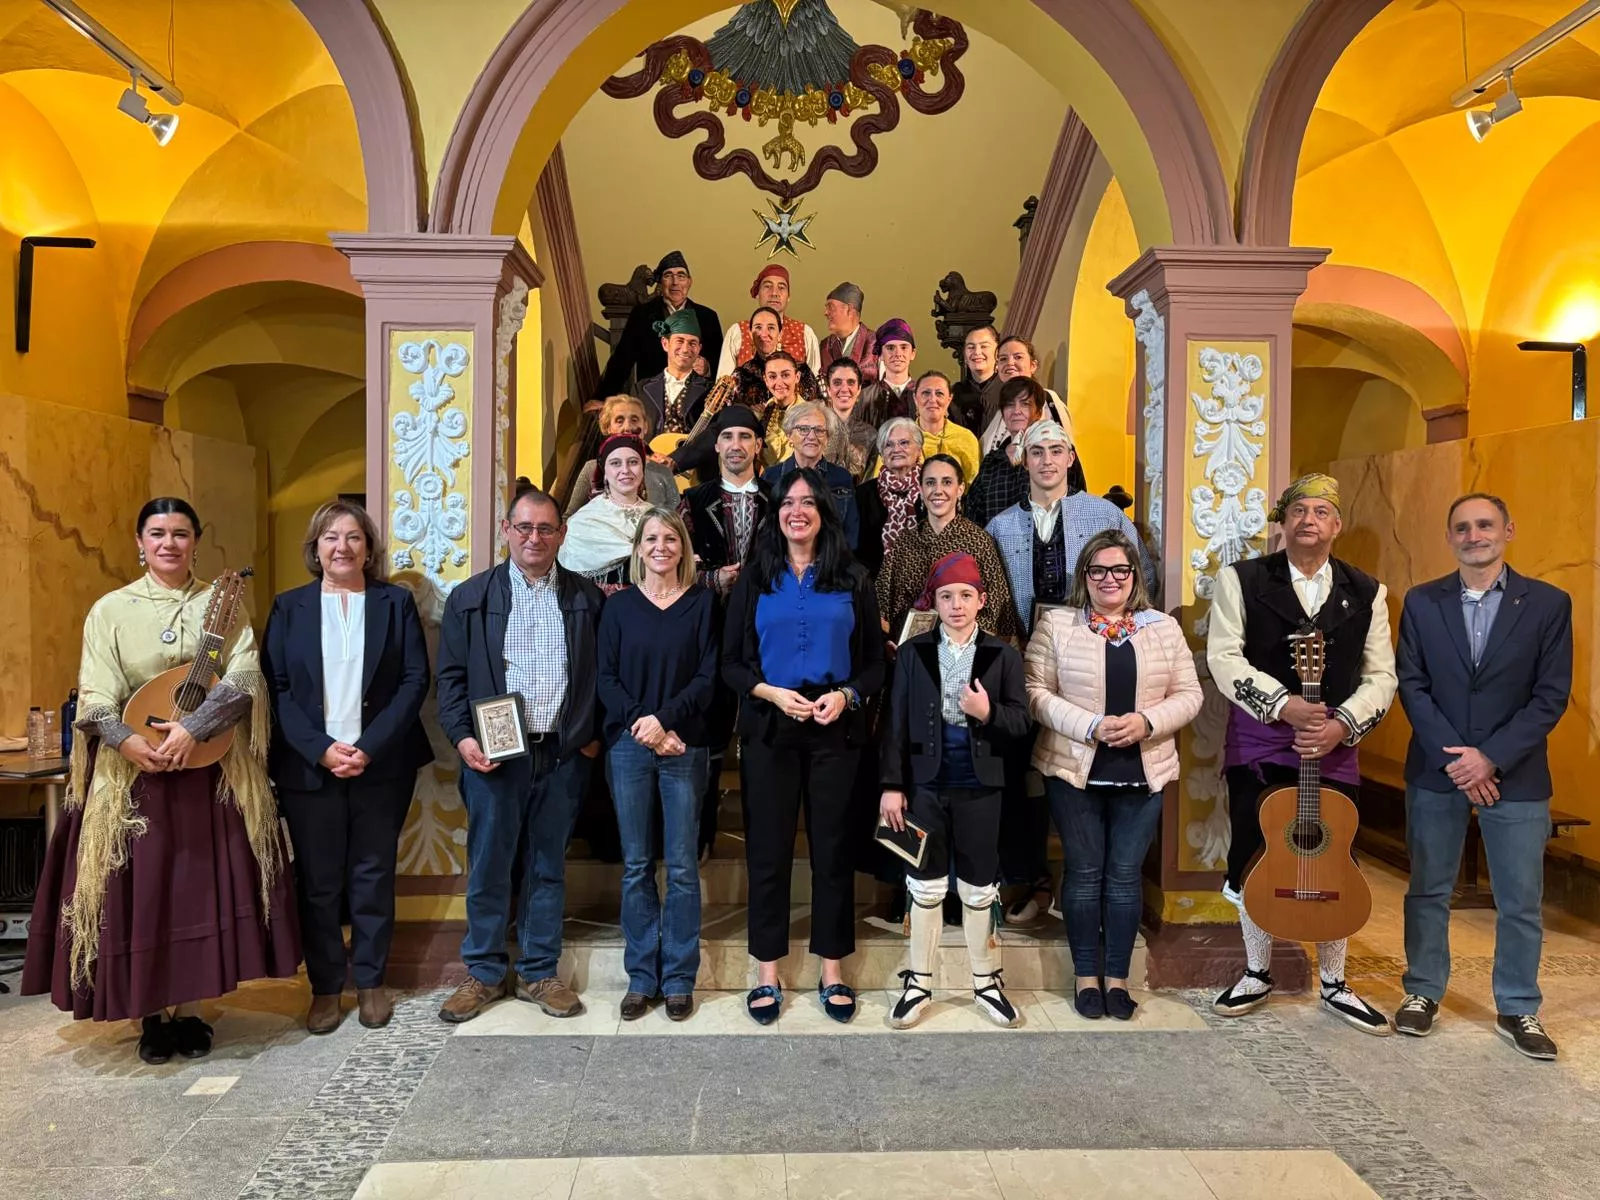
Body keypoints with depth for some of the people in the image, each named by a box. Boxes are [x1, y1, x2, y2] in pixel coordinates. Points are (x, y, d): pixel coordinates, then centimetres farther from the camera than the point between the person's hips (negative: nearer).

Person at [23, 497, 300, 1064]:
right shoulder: (111, 609, 3)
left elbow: (244, 678, -8)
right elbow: (94, 695, -4)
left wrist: (192, 729, -21)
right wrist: (127, 740, -22)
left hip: (209, 771, 1)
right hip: (132, 773, 0)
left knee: (203, 885, 4)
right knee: (139, 889, 1)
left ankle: (189, 1009, 18)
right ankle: (151, 1015, 16)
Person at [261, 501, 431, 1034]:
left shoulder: (395, 602, 4)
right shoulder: (289, 607, 6)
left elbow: (415, 680, -3)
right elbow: (275, 687, 0)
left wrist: (370, 747, -12)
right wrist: (321, 749, -12)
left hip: (380, 765, 0)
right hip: (308, 766, 1)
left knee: (373, 877, 8)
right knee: (317, 881, 7)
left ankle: (370, 982, 21)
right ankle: (325, 986, 20)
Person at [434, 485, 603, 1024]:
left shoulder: (587, 598, 6)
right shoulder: (471, 597, 4)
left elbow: (601, 672, 9)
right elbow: (451, 675, 3)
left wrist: (594, 735, 1)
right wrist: (462, 737, -9)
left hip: (565, 755, 1)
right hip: (494, 754, -1)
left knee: (548, 868, 11)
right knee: (488, 867, 7)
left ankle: (538, 973, 24)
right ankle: (485, 973, 23)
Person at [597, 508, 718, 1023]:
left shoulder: (702, 603, 4)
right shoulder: (619, 605, 8)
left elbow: (708, 676, -2)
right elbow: (607, 677, 3)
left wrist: (664, 719, -14)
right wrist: (641, 724, -10)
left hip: (685, 746, -1)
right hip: (628, 746, 1)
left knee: (682, 866, 2)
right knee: (636, 865, 7)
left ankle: (679, 979, 14)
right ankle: (641, 977, 18)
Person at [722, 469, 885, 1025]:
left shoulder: (852, 580, 6)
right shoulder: (754, 579, 5)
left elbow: (874, 662, 6)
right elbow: (732, 663, 3)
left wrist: (846, 695, -12)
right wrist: (771, 692, -14)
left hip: (835, 730, 0)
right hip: (769, 729, 0)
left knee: (833, 848, 7)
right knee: (768, 849, 5)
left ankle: (832, 971, 21)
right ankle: (767, 973, 18)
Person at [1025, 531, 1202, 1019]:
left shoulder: (1164, 627, 6)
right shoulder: (1056, 624, -1)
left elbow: (1188, 695, 4)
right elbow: (1036, 692, -6)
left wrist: (1147, 722, -14)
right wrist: (1090, 726, -17)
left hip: (1143, 773, 2)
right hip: (1074, 771, -1)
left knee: (1125, 874, 8)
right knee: (1084, 872, 7)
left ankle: (1117, 976, 23)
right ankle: (1086, 975, 22)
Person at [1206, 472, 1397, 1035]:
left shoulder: (1366, 592, 8)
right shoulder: (1241, 580, 1)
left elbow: (1381, 676, 4)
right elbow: (1223, 656, -8)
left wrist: (1342, 723, -13)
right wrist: (1284, 704, -19)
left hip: (1335, 747, 1)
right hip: (1258, 741, -1)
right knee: (1252, 860, 6)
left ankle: (1334, 984, 26)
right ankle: (1257, 974, 25)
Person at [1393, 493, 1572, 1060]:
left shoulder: (1549, 603, -1)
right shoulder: (1421, 602, 2)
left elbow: (1551, 695, -5)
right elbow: (1411, 686, -2)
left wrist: (1491, 758, -14)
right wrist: (1453, 757, -12)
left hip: (1516, 776, -1)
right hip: (1436, 772, 1)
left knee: (1521, 903, 8)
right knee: (1428, 891, 11)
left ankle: (1517, 1009, 25)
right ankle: (1422, 992, 25)